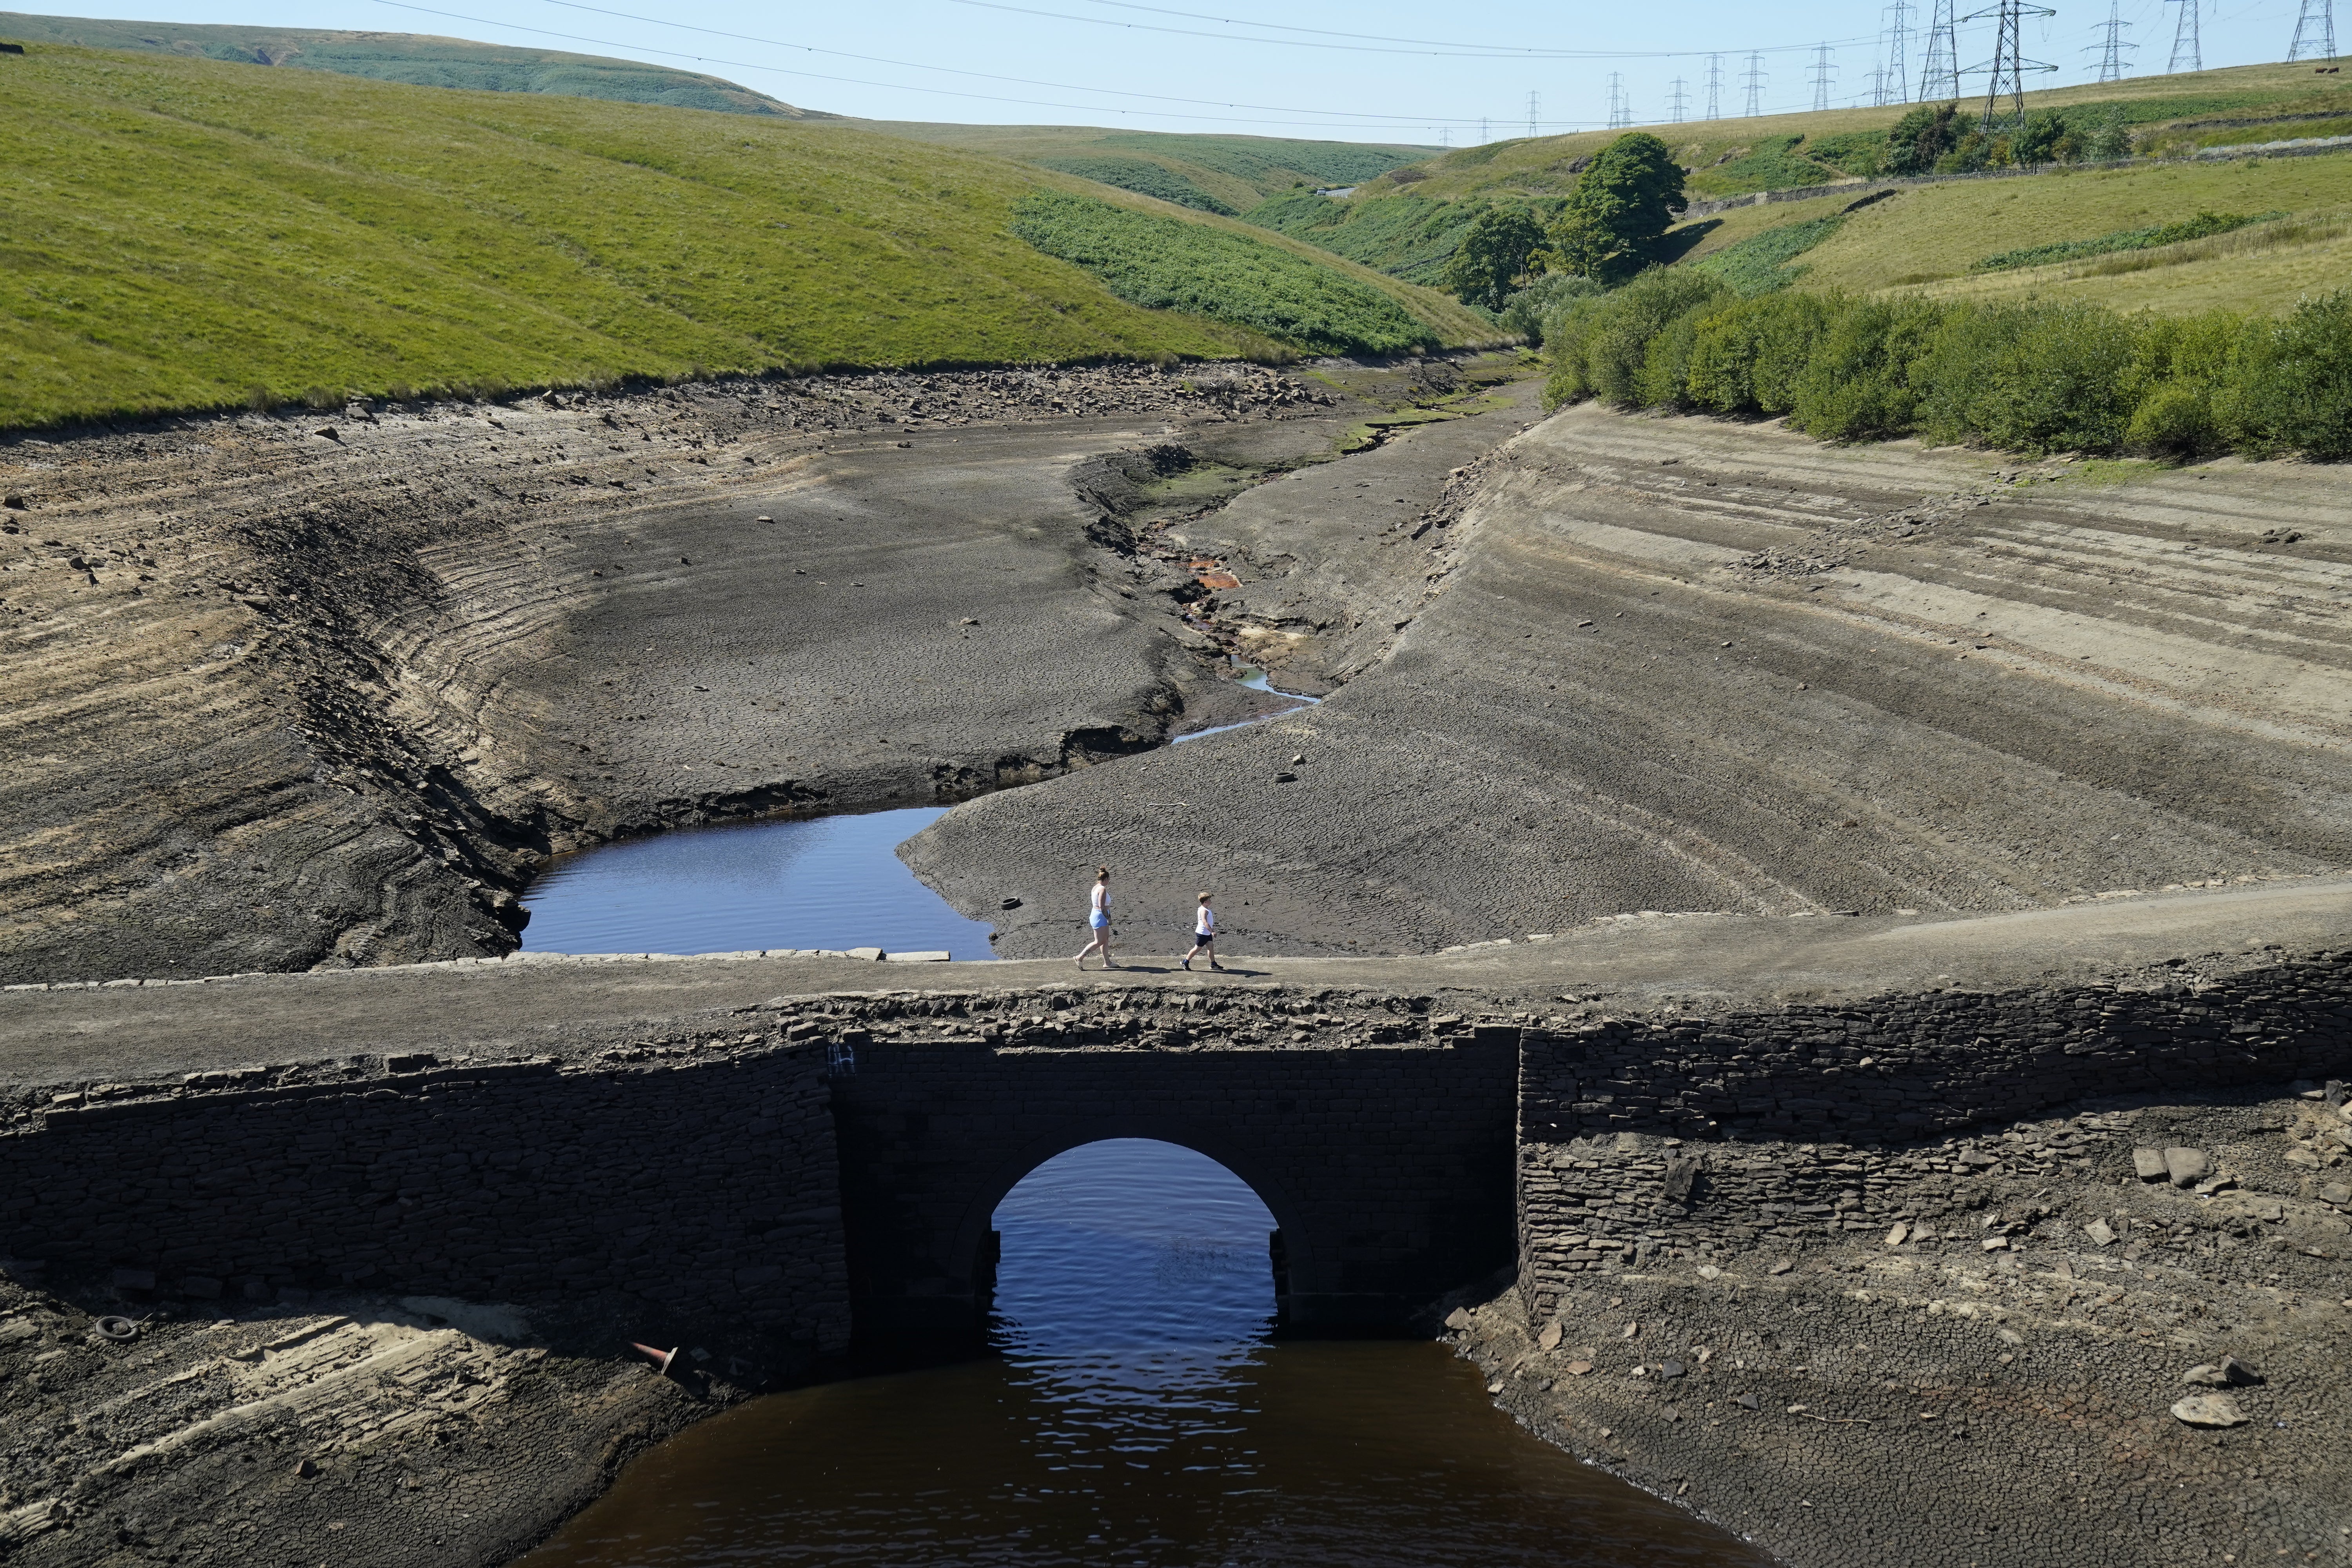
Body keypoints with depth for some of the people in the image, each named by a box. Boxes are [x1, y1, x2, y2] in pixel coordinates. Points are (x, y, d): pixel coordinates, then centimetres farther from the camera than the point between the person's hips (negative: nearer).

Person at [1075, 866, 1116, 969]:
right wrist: (1109, 918, -14)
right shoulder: (1103, 890, -20)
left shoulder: (1096, 888, 9)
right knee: (1099, 942, -4)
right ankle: (1080, 957, -2)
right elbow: (1102, 907, -24)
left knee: (1106, 939, 14)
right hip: (1100, 917, -10)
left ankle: (1107, 962, 19)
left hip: (1095, 913, 10)